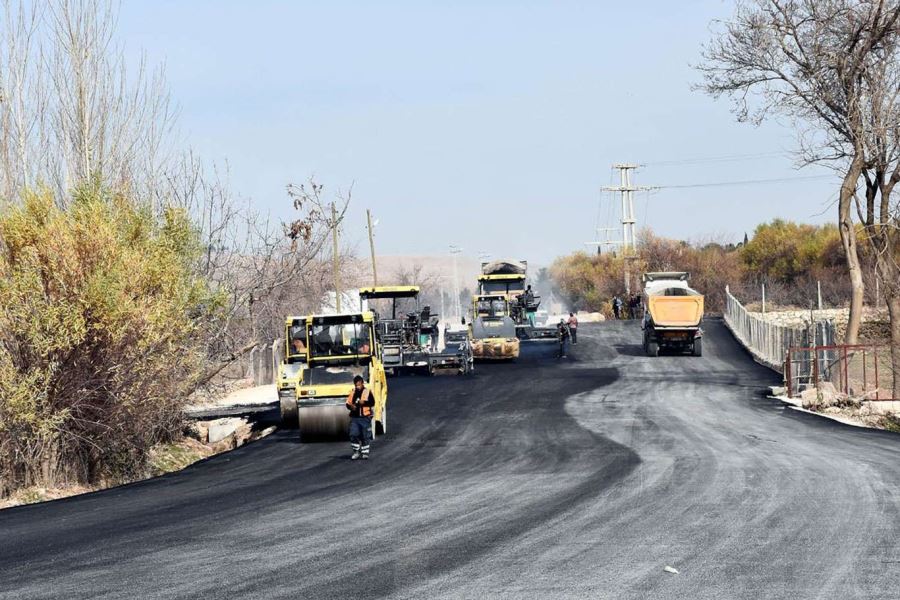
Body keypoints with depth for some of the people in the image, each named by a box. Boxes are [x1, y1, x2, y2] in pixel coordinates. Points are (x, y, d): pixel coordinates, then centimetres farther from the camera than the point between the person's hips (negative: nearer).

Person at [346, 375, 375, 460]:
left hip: (365, 417, -3)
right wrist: (351, 406, -5)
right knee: (353, 435, -5)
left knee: (365, 436, 2)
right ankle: (356, 452, 7)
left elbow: (372, 402, -10)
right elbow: (348, 403, 16)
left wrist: (364, 402, -22)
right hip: (354, 417, 3)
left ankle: (365, 453, 12)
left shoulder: (368, 392, -1)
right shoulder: (353, 392, 12)